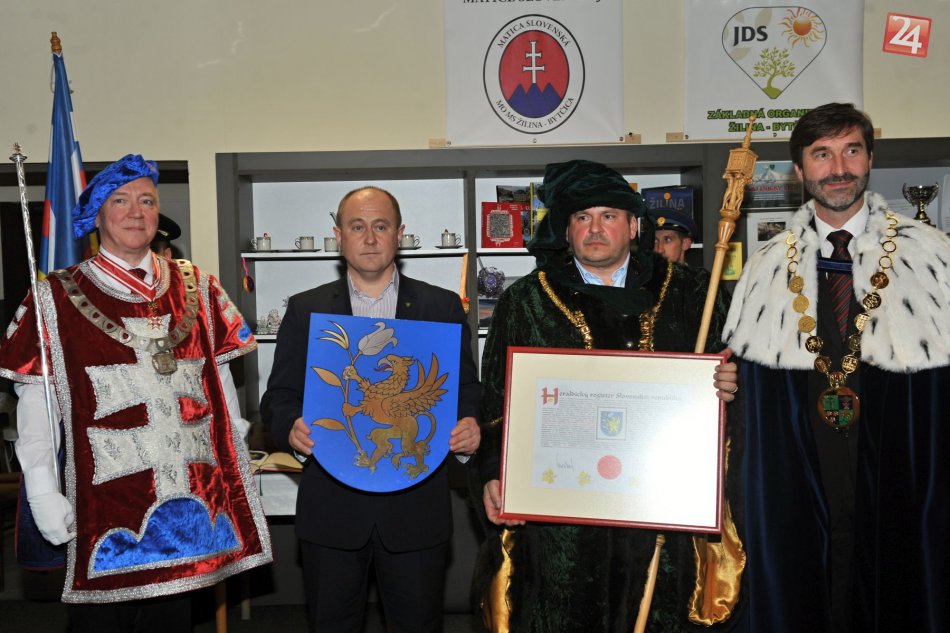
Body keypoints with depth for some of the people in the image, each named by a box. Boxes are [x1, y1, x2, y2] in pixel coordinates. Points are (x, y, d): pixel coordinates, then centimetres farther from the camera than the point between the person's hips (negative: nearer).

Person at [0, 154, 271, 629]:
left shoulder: (196, 287, 8)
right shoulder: (57, 297, 0)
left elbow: (219, 372, 11)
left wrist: (236, 458, 6)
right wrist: (41, 488, -7)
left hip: (190, 491, 3)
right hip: (105, 496, -2)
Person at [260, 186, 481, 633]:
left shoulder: (443, 308, 5)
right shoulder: (305, 310, 5)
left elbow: (466, 391, 6)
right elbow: (279, 397, 5)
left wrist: (469, 426, -15)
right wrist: (291, 427, -17)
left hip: (416, 505, 0)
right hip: (331, 507, 1)